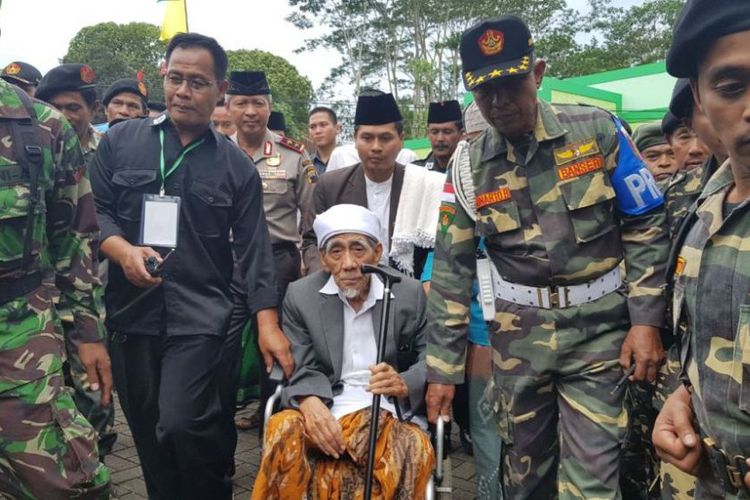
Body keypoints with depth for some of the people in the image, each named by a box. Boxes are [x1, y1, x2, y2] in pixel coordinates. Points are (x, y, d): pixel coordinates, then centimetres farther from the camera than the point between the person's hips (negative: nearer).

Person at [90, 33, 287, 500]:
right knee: (147, 432, 12)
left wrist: (268, 323, -7)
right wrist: (124, 251, -15)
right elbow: (94, 211, 6)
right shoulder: (120, 140, 5)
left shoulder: (236, 165, 3)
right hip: (131, 312, 3)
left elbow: (254, 248, 0)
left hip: (201, 316, -2)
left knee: (183, 425, -11)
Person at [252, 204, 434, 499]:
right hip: (326, 407, 1)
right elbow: (301, 370, -1)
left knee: (414, 447, -32)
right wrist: (311, 403, -24)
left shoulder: (410, 293, 3)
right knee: (285, 432, -31)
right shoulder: (300, 296, 4)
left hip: (390, 409, 0)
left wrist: (404, 384, -18)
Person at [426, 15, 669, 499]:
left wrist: (646, 319, -7)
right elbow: (451, 271, 2)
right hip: (518, 332, 2)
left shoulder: (598, 130, -5)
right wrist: (443, 367, 1)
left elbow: (646, 227, 0)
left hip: (599, 325, -1)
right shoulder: (468, 170, -2)